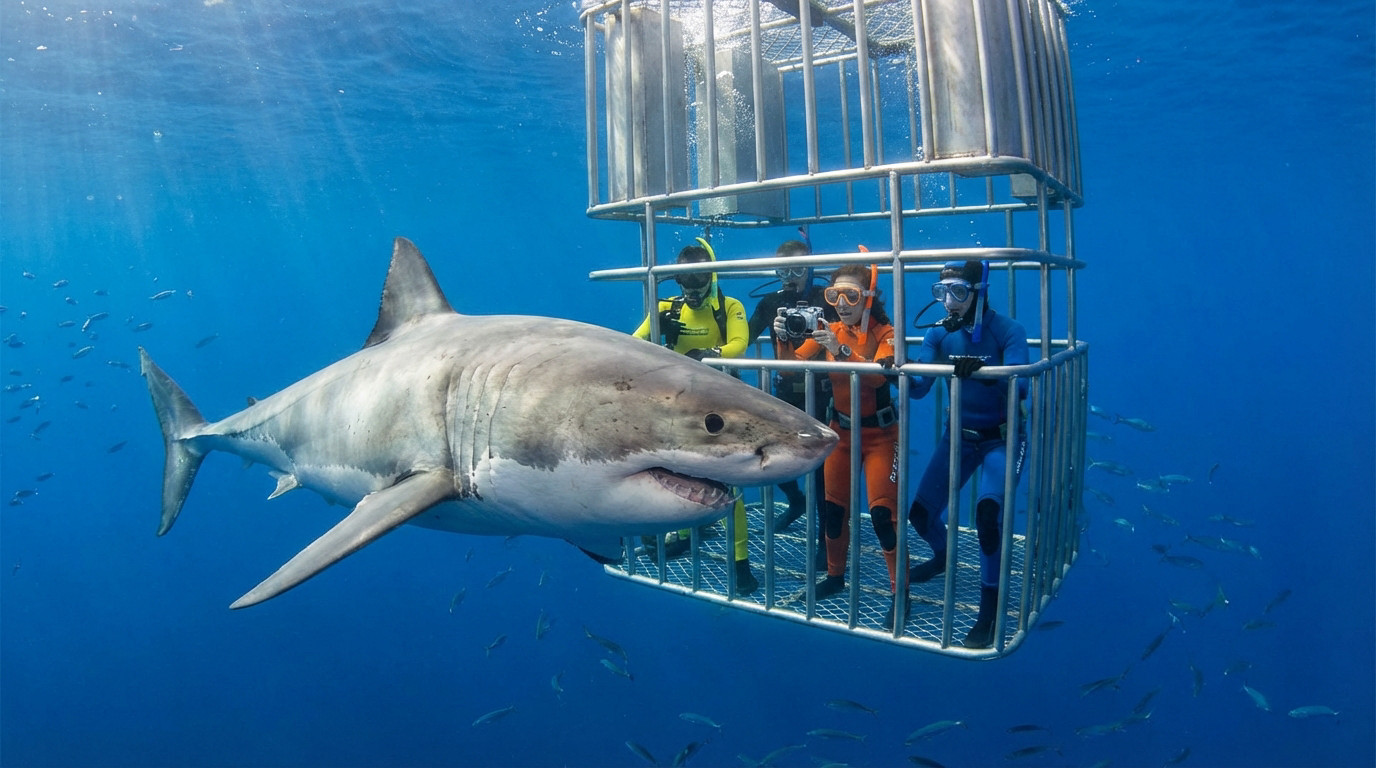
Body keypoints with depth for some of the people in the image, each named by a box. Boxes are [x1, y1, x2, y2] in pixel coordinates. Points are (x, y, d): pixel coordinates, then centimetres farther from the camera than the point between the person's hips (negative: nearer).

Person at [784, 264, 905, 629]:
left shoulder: (884, 333, -14)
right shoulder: (829, 331, -1)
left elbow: (879, 374, -34)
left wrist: (840, 350, -46)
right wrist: (783, 337, -27)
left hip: (880, 434, -5)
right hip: (842, 431, 5)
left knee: (882, 513, -10)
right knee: (833, 508, 10)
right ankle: (835, 576, 29)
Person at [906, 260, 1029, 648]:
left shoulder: (1007, 331, -17)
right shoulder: (939, 333, -5)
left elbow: (1019, 386, -30)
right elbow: (919, 387, -11)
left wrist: (981, 372, -48)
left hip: (1002, 438, -5)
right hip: (958, 435, 5)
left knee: (989, 511, -28)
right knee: (920, 512, 4)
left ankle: (990, 609, -10)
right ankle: (943, 556, 41)